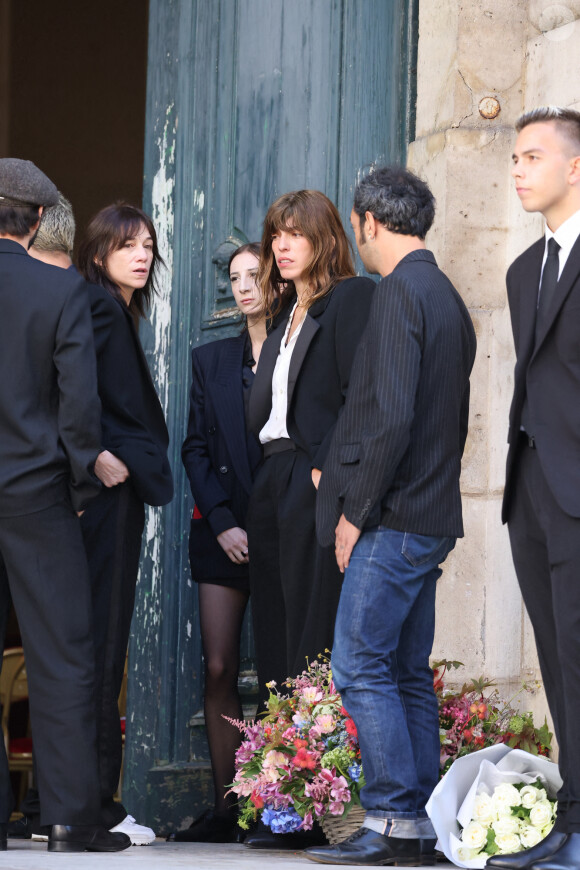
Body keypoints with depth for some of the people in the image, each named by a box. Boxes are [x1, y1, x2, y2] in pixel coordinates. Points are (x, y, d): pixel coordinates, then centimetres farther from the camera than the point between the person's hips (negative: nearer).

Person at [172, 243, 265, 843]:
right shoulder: (210, 360, 15)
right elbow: (196, 449, 10)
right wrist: (222, 522, -3)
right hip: (222, 534, 3)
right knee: (218, 668, -3)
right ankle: (225, 809, -2)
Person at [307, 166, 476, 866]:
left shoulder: (400, 292, -12)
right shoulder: (447, 297, 17)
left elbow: (391, 415, -20)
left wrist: (358, 512, -15)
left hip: (393, 520, -10)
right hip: (432, 518, 10)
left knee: (360, 668, -8)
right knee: (408, 675, 10)